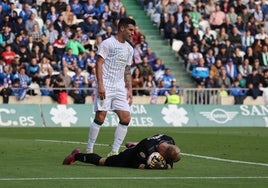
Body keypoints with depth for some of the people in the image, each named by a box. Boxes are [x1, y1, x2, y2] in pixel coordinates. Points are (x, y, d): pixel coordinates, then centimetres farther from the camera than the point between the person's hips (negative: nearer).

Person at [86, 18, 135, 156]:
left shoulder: (129, 49, 17)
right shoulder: (107, 43, -5)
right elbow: (99, 63, -10)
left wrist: (129, 90, 13)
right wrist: (100, 85, -19)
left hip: (120, 88, 7)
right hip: (105, 86, -7)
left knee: (126, 118, -4)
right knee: (100, 117, -11)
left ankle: (114, 151, 2)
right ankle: (89, 150, -2)